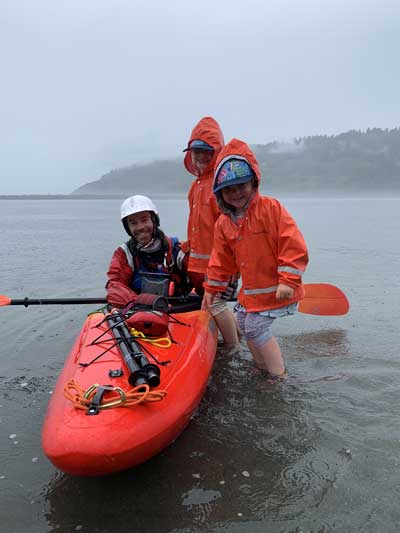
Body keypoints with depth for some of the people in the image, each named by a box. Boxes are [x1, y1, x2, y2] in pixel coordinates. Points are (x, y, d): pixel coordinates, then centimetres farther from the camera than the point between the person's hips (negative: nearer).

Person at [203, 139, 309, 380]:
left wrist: (288, 280, -24)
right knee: (244, 324, 18)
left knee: (256, 328, -10)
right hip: (251, 288, 8)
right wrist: (212, 289, 14)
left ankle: (280, 377, 8)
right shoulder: (224, 224, 3)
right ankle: (263, 368, 40)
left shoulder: (271, 208, -17)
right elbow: (222, 261, 13)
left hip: (276, 287, -8)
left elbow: (293, 244, -21)